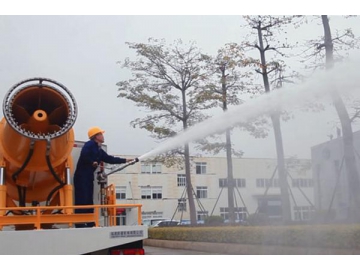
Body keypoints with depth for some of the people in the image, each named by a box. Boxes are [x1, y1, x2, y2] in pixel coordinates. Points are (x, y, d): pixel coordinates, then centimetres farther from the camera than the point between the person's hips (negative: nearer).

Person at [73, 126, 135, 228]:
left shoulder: (99, 150, 19)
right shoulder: (89, 145, -8)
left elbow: (109, 159, 21)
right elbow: (84, 155, -25)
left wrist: (125, 160, 19)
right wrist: (92, 162, -13)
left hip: (89, 177, 10)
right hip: (81, 176, -10)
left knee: (89, 200, 9)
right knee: (82, 200, -11)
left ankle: (90, 223, 13)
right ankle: (79, 224, -11)